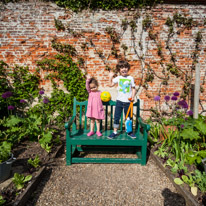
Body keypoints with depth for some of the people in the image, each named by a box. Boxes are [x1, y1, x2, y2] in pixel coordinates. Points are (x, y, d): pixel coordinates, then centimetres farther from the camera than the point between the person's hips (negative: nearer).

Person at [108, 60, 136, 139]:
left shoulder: (131, 78, 3)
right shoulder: (118, 78, 3)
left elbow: (133, 88, 6)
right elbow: (111, 84, 2)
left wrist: (133, 96, -7)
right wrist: (110, 77, -8)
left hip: (128, 101, 0)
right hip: (119, 100, 0)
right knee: (116, 117, 3)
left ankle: (129, 132, 25)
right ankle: (115, 132, 15)